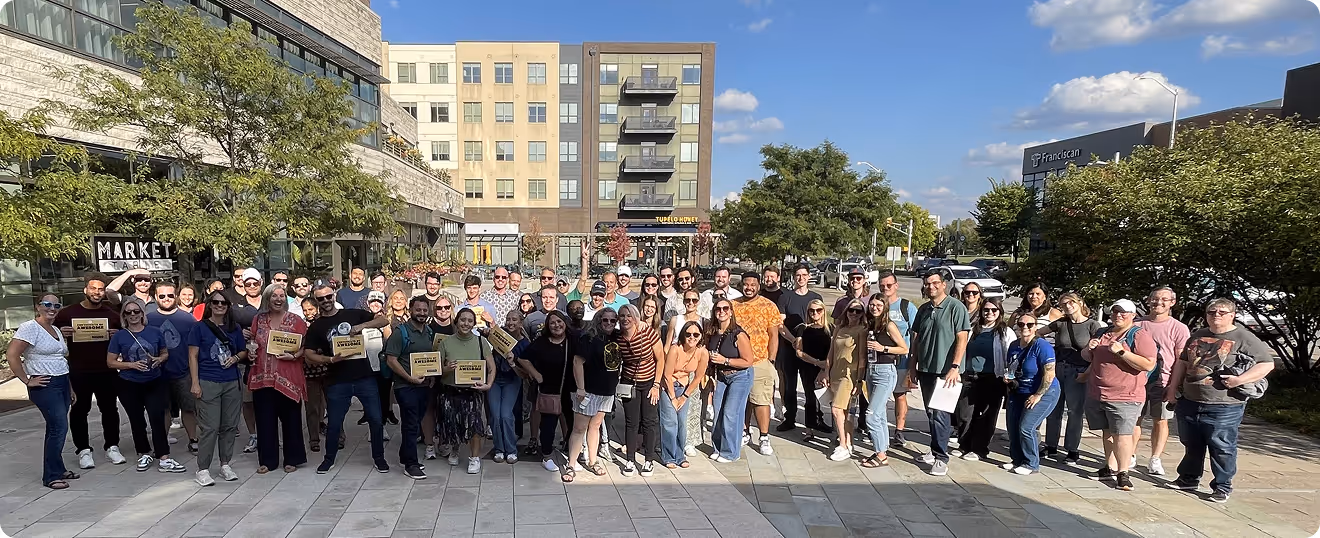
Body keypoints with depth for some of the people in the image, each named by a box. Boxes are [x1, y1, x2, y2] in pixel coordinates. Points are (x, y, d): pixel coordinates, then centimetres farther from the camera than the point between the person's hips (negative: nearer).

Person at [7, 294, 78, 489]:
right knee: (59, 427, -10)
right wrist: (27, 380, -14)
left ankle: (57, 469, 22)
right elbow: (11, 354, -17)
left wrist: (70, 388, 20)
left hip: (62, 383, 8)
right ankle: (51, 476, 0)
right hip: (45, 385, -8)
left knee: (56, 428, 13)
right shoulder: (30, 328, -9)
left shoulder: (56, 330, 15)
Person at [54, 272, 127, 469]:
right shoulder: (67, 313, 1)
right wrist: (61, 334, -15)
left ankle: (112, 447, 20)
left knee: (110, 409, 9)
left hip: (106, 372, 1)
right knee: (79, 411, 6)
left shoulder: (112, 314, 7)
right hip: (78, 373, -1)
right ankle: (84, 450, 17)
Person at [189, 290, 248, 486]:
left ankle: (225, 464, 21)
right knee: (209, 427, -4)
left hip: (232, 383, 4)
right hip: (208, 383, -4)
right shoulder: (200, 327, 0)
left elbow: (244, 351, 19)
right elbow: (193, 356, -2)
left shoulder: (235, 328, 10)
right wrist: (195, 383, -8)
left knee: (230, 425, 9)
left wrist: (235, 358, -4)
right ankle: (202, 469, 7)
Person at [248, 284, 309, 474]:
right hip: (262, 378, 3)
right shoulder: (258, 319, 9)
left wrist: (294, 356, -17)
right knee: (265, 420, 9)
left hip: (288, 379, -3)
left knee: (290, 419, 5)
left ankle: (292, 459, 18)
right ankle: (267, 460, 22)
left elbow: (306, 346, 0)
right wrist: (250, 354, 3)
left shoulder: (296, 320, -1)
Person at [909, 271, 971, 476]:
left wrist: (955, 367, -19)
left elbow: (962, 339, -13)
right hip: (925, 369, 6)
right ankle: (935, 450, 27)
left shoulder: (956, 307, -8)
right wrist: (913, 366, 11)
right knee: (930, 413, 14)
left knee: (940, 414, -6)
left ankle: (941, 458, 2)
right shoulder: (923, 309, 11)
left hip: (945, 371, -6)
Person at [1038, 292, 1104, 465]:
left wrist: (1089, 372, -15)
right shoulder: (1060, 323, 5)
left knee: (1075, 411, 1)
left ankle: (1073, 451, 12)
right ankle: (1051, 446, 21)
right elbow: (1037, 333, 18)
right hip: (1056, 369, 3)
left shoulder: (1093, 325, -3)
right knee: (1053, 410, 9)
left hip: (1078, 373, -3)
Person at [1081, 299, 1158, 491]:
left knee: (1122, 434, -6)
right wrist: (1089, 349, 2)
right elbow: (1086, 358, 24)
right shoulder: (1102, 334, 15)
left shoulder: (1140, 336, -5)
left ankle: (1122, 473, 2)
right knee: (1107, 432, 12)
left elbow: (1149, 365, -16)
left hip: (1124, 397, -6)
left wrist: (1121, 352, -22)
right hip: (1096, 394, 6)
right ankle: (1110, 468, 20)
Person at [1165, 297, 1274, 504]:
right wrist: (1173, 387, 15)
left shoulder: (1244, 338, -5)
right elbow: (1182, 362, 19)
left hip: (1224, 407, -5)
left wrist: (1240, 380, -20)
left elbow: (1267, 364, -8)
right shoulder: (1197, 336, 13)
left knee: (1222, 447, 2)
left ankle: (1222, 486, 16)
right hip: (1189, 402, 6)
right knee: (1191, 445, 15)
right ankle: (1188, 479, 27)